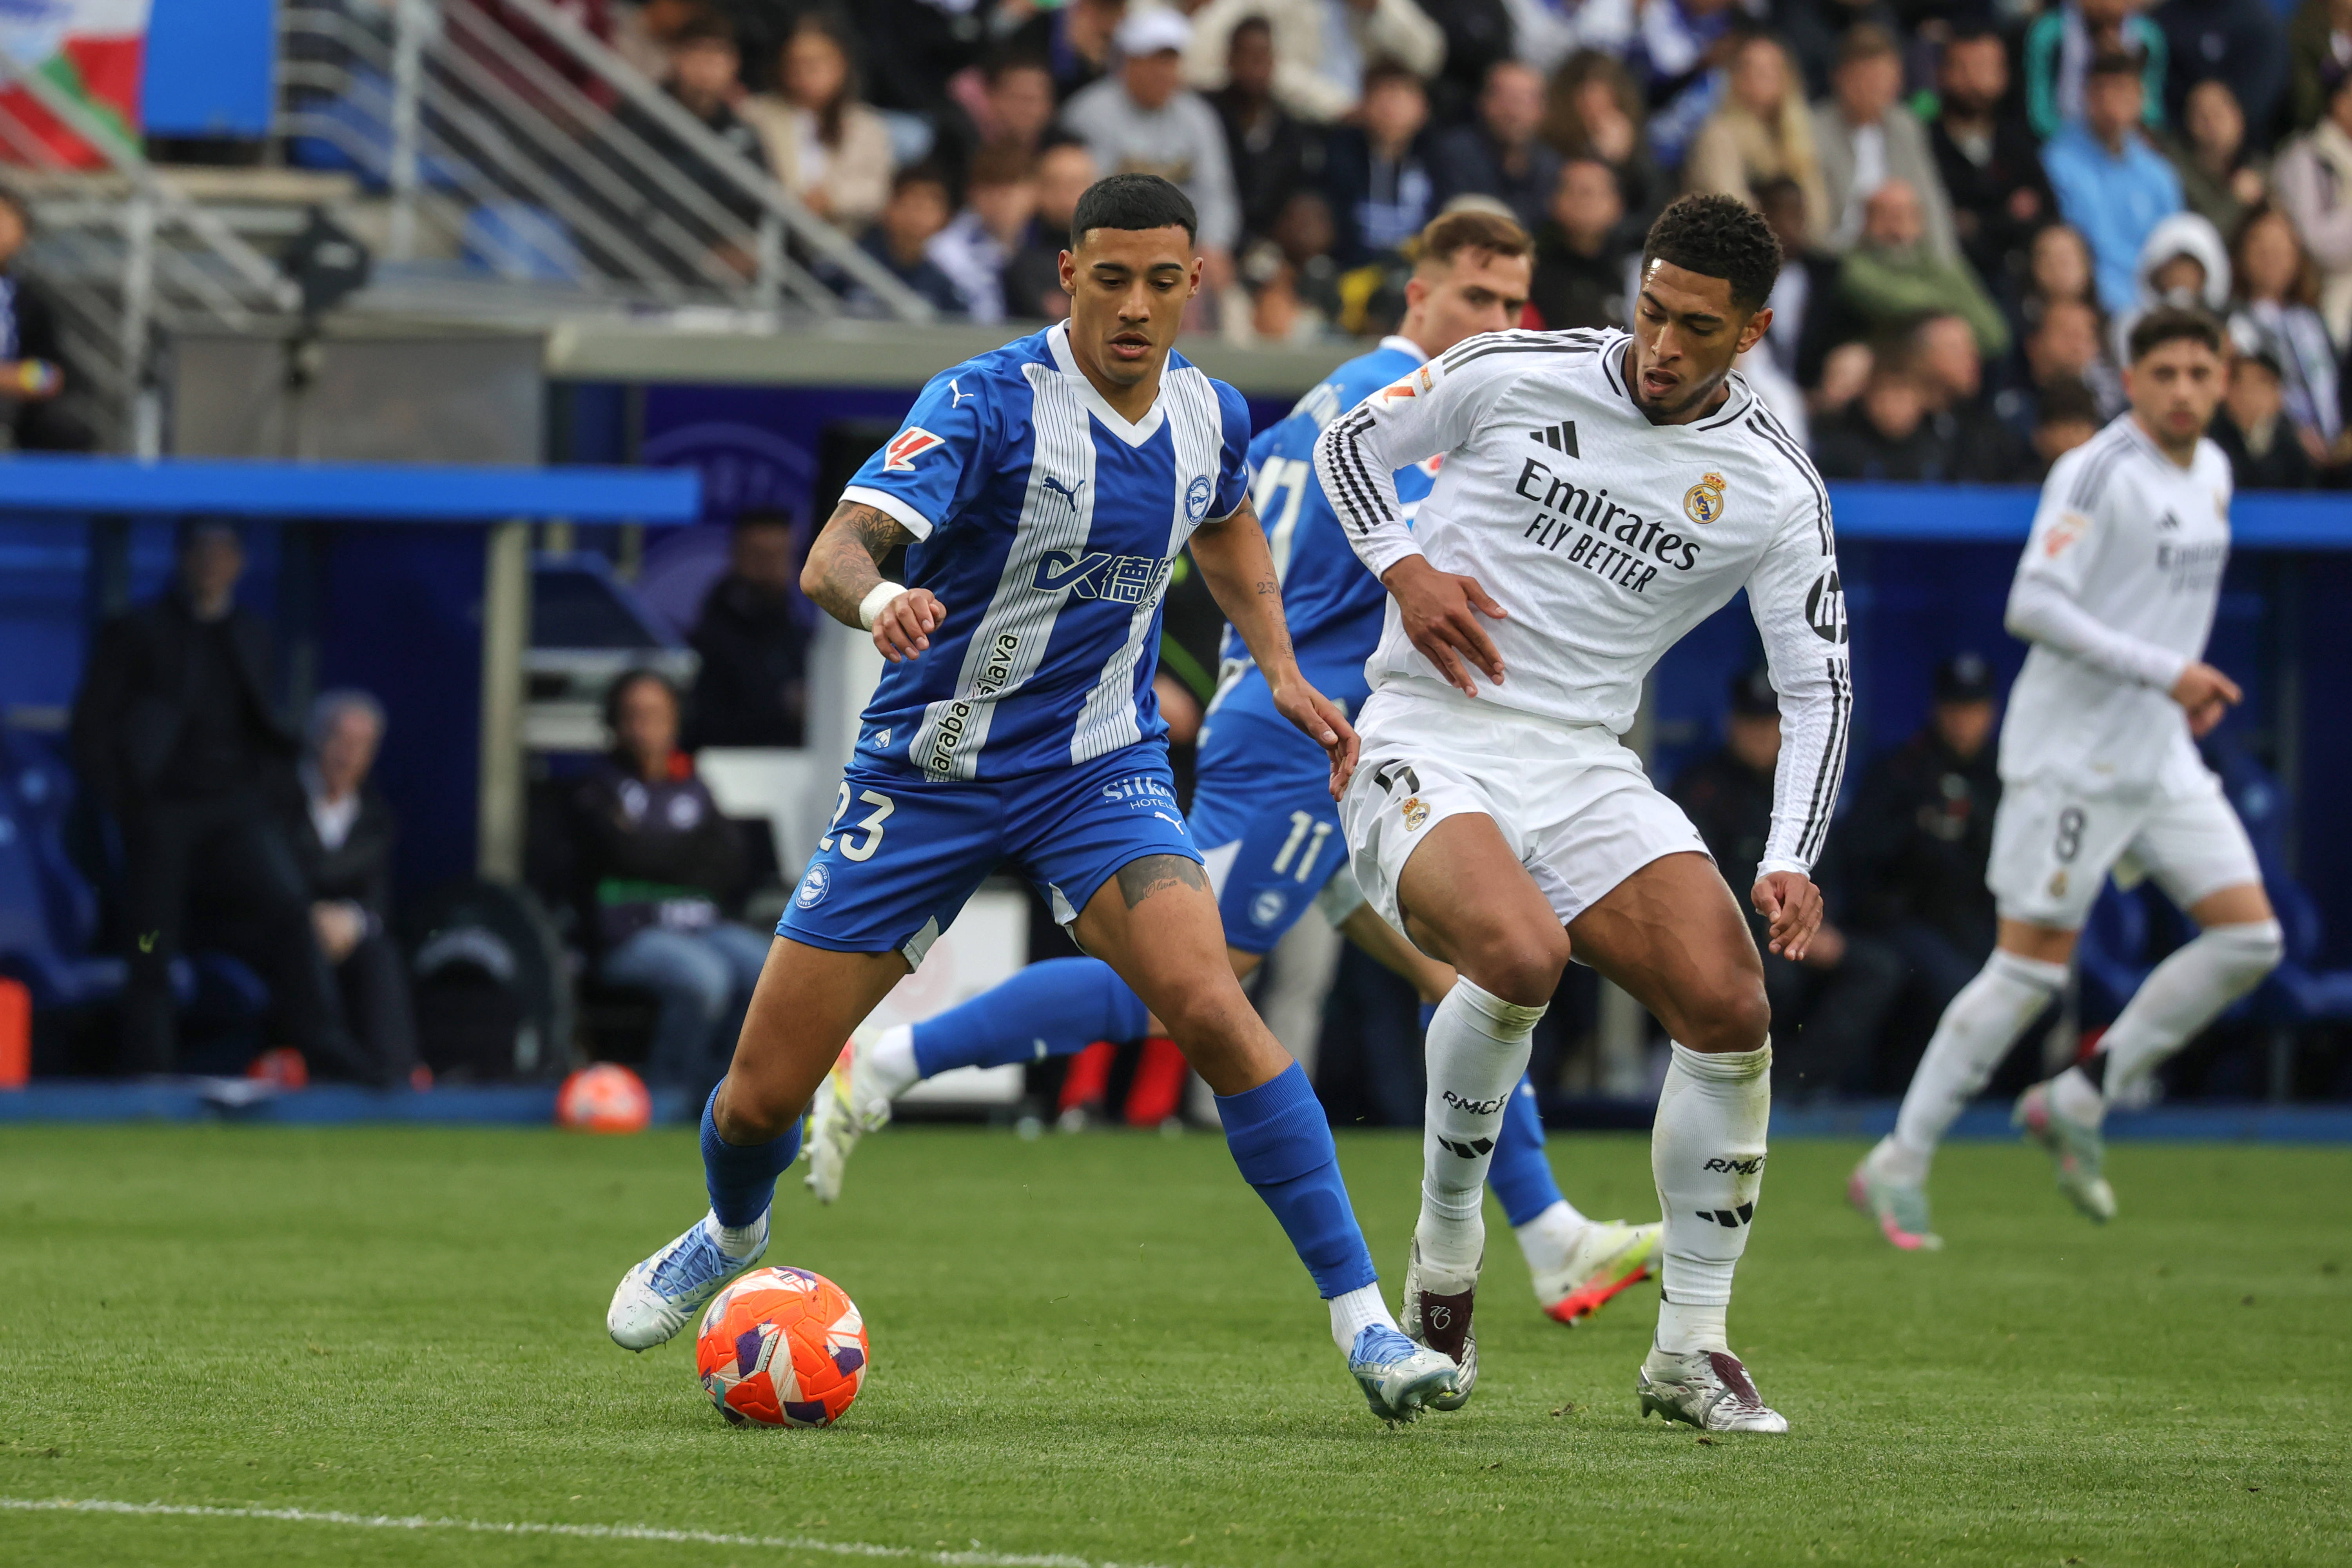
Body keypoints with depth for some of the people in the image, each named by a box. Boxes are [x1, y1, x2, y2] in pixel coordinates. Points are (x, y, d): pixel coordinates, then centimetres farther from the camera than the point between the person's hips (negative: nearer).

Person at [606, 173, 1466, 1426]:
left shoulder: (1212, 418, -2)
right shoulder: (986, 403, -19)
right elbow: (835, 553, -32)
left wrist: (1281, 673, 10)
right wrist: (878, 597, -55)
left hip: (1100, 770, 2)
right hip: (926, 767, -2)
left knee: (1210, 1008, -26)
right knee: (763, 1092, 3)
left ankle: (1362, 1322, -21)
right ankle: (731, 1237, 41)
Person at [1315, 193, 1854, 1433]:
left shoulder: (1774, 491, -1)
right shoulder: (1512, 375, -5)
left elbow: (1818, 687, 3)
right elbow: (1352, 443, 11)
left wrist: (1790, 863, -11)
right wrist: (1405, 567, -8)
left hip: (1585, 769, 3)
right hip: (1427, 744, -3)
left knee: (1730, 1010, -14)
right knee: (1520, 954, -33)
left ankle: (1689, 1351, 1)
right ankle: (1446, 1239, -9)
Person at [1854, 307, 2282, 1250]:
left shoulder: (2211, 473, 11)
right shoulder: (2099, 473, -15)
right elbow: (2034, 605, -23)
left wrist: (2191, 685, 11)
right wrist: (2164, 672, -24)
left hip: (2161, 751, 8)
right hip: (2073, 754, -8)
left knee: (2249, 937, -1)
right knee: (2031, 965, -8)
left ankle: (2079, 1101, 9)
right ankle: (1899, 1165, 2)